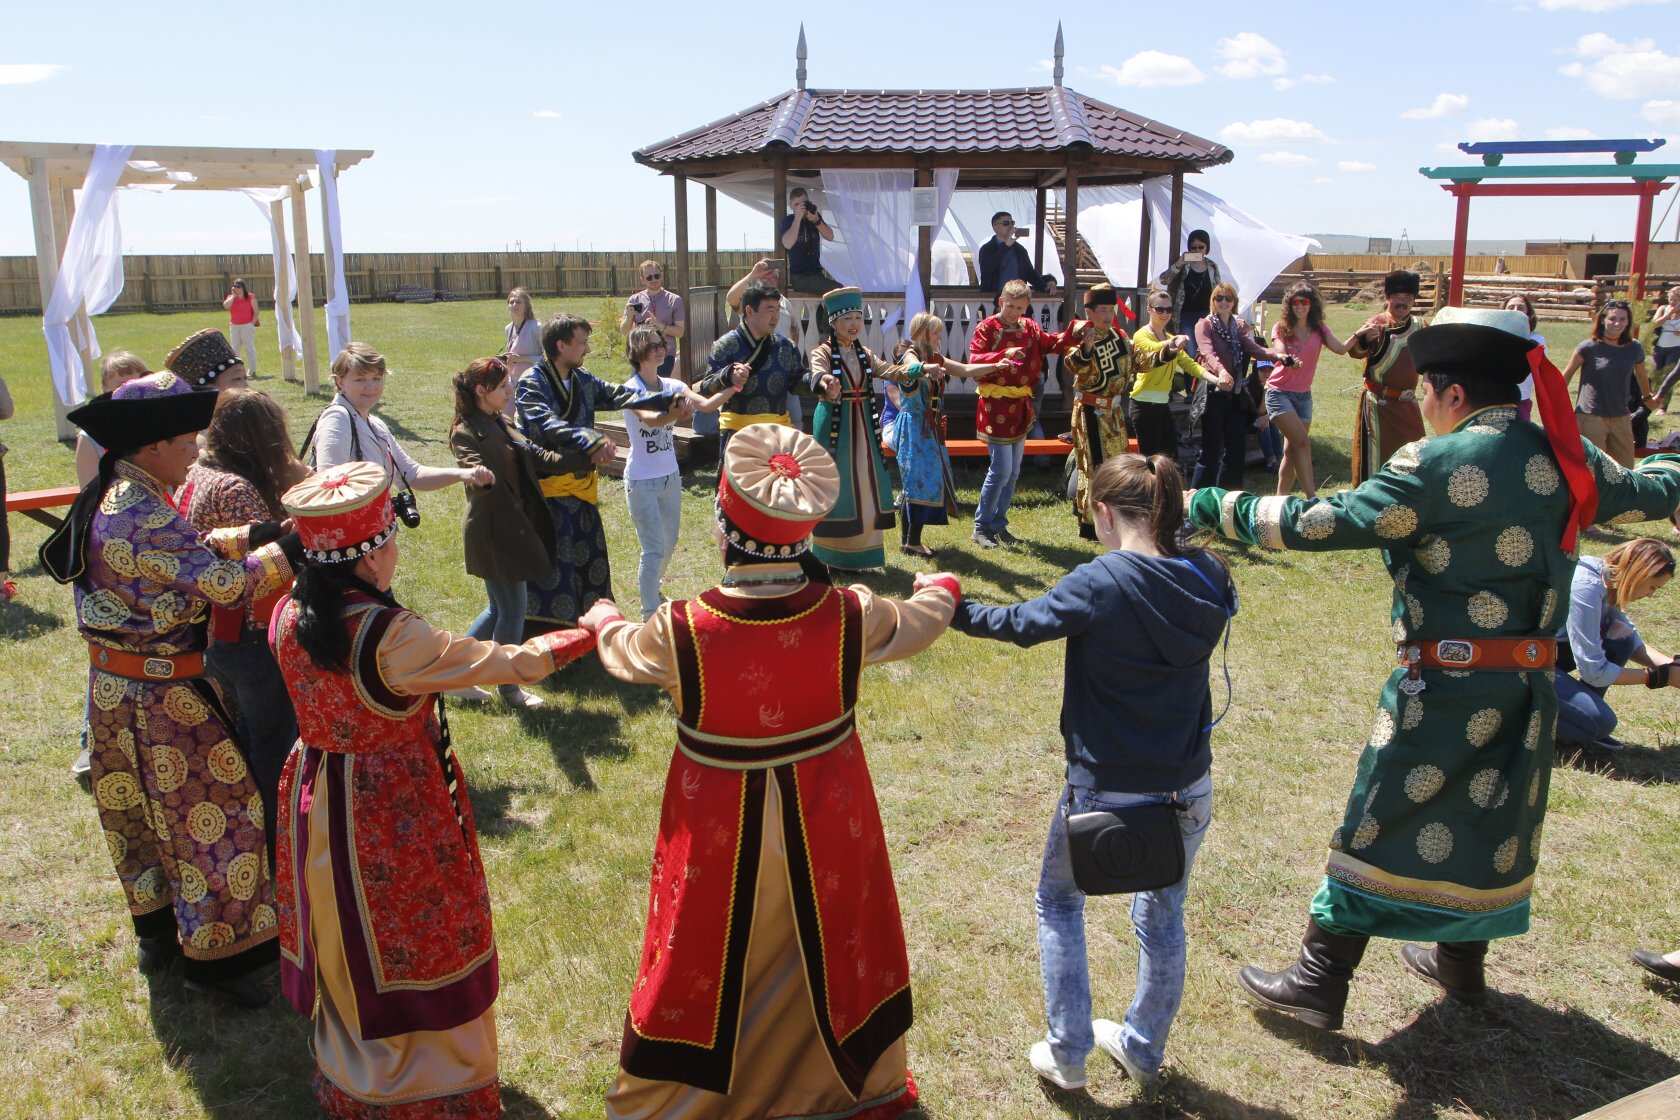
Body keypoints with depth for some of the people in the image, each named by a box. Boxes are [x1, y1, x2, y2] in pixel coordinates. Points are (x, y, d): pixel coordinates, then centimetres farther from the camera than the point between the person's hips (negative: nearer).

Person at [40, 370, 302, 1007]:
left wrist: (254, 534, -3)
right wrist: (293, 547, -20)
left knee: (144, 813, 22)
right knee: (209, 814, 3)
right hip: (160, 694, -10)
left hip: (115, 685, 10)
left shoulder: (112, 498, 4)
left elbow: (186, 554, 8)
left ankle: (158, 934, 39)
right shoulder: (144, 518, -27)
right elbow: (227, 584, -28)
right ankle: (214, 958, 16)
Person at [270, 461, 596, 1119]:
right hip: (398, 819, -7)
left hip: (319, 804, 7)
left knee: (348, 950, 25)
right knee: (415, 952, 13)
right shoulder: (391, 638, -29)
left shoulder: (289, 616, -9)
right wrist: (592, 630, -11)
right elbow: (510, 664, -24)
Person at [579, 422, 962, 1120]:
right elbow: (923, 620, 2)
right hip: (827, 824, 2)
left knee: (706, 959, 19)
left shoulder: (680, 631, -24)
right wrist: (939, 587, 26)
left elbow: (623, 653, 0)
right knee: (837, 947, 24)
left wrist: (604, 620, 25)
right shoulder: (850, 618, -21)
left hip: (720, 832, -1)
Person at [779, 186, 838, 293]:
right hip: (798, 276, -6)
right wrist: (798, 218, -25)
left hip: (817, 272, 6)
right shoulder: (787, 220, -4)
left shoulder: (815, 215, 10)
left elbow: (830, 237, -4)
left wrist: (816, 221, -20)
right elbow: (787, 244, -24)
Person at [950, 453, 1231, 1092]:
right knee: (1164, 916, 25)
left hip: (1106, 795, -5)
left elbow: (1019, 625, -9)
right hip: (1189, 793, 5)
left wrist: (950, 607, 6)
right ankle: (1143, 1050, 43)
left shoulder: (1100, 583, -21)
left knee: (1058, 903, 21)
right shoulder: (1207, 580, -6)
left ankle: (1067, 1055, 27)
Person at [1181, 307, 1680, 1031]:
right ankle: (1461, 963, 39)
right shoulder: (1567, 457, 2)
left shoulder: (1440, 465, -17)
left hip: (1443, 689, -6)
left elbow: (1325, 524, -22)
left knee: (1380, 827, 2)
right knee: (1491, 822, 21)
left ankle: (1318, 985, 8)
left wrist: (1219, 507, -14)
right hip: (1526, 694, 7)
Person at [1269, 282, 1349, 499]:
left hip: (1303, 395, 4)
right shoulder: (1281, 329, -2)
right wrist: (1289, 361, -42)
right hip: (1279, 393, -4)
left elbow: (1341, 349, -11)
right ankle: (1311, 497, -19)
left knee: (1292, 450, 7)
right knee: (1302, 441, -18)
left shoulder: (1319, 330, 5)